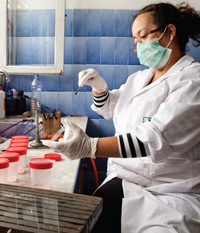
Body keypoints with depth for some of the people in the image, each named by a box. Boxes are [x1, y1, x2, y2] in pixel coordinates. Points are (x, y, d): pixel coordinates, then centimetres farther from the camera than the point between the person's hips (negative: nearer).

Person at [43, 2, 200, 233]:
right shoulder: (139, 78, 15)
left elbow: (157, 138, -26)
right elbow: (110, 109, 31)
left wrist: (90, 146, -34)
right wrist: (99, 87, 9)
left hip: (172, 194, -6)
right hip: (126, 178, 6)